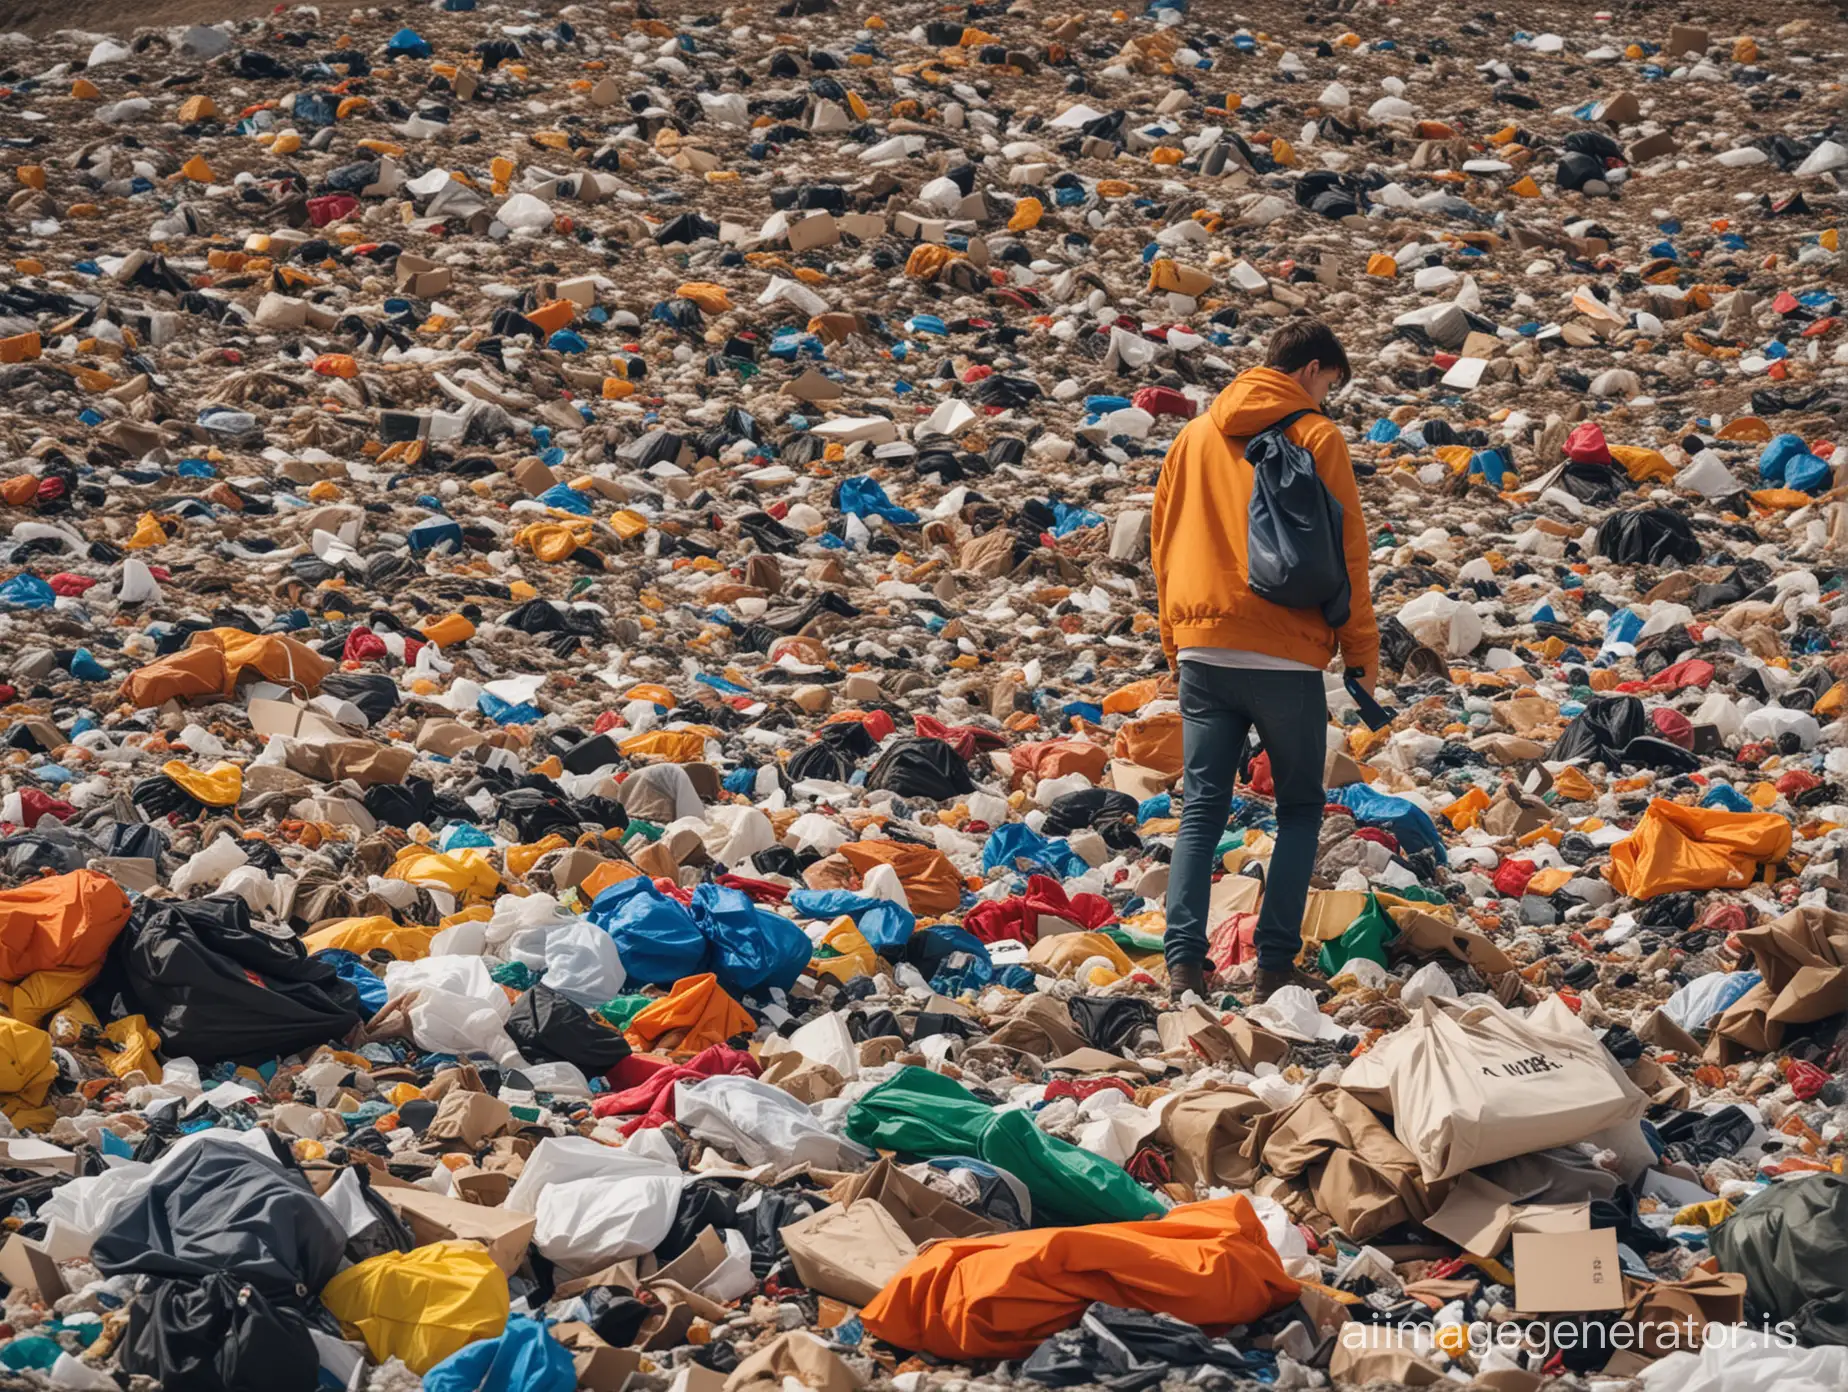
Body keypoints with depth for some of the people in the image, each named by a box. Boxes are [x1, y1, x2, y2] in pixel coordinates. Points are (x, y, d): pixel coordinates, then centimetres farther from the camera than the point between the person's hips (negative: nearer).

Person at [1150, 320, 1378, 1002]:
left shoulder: (1194, 436, 13)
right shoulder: (1315, 436, -2)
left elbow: (1164, 543, 15)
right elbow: (1345, 548, -3)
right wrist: (1362, 649, 4)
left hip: (1202, 651, 4)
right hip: (1286, 657, -4)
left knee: (1202, 809, 7)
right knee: (1300, 809, 9)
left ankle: (1183, 956, -5)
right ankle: (1276, 961, 0)